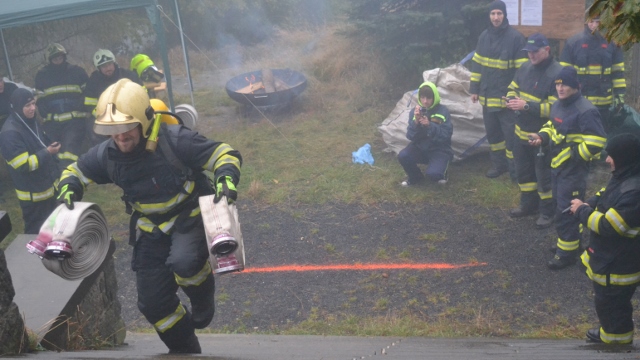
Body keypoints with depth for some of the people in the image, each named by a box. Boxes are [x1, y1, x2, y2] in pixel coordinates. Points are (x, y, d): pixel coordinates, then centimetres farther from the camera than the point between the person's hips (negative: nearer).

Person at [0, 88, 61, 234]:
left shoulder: (31, 121, 5)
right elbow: (23, 165, -27)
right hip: (33, 193, -9)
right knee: (36, 232, 5)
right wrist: (47, 153, -24)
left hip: (48, 185, 9)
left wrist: (52, 149, 5)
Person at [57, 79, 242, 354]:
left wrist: (226, 179, -41)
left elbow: (224, 154, -21)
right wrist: (67, 191, -12)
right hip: (150, 227, 5)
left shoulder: (174, 140, -26)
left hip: (189, 215, -5)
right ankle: (184, 349, 33)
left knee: (184, 261, -38)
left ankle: (202, 297, 0)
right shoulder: (106, 154, -10)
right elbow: (75, 172, 9)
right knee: (153, 302, 6)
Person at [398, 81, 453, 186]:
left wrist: (430, 125, -31)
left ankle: (441, 173, 10)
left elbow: (446, 136, -18)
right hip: (421, 148, 4)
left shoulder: (443, 111, -11)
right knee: (402, 156, -26)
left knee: (433, 174, -30)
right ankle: (415, 177, 5)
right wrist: (415, 122, -25)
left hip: (439, 150, -3)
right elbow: (411, 136, -8)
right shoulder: (415, 111, -2)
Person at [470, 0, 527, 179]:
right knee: (492, 132, 15)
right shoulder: (484, 36, 7)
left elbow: (522, 69, -10)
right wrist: (474, 89, 11)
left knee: (511, 135, -2)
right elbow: (477, 64, 13)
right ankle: (498, 164, 30)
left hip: (507, 97, -6)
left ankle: (515, 170, 11)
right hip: (487, 96, 6)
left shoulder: (516, 37, -11)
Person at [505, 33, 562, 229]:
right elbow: (513, 88, 16)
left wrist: (526, 105, -29)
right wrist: (511, 99, -8)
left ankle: (548, 211, 21)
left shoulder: (556, 74, -21)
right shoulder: (525, 67, 4)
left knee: (544, 175, 4)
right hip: (521, 132, 8)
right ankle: (528, 204, 38)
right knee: (524, 171, 20)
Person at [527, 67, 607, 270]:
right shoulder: (558, 105, 7)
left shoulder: (585, 111, -22)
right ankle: (571, 240, 39)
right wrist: (541, 137, 3)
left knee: (566, 211, -4)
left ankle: (567, 253, 8)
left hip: (574, 169, -9)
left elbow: (597, 142, -24)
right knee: (561, 205, 21)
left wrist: (573, 155, -23)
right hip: (557, 165, 9)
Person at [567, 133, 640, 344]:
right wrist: (589, 204, -2)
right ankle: (608, 332, 47)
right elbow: (605, 195, 18)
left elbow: (608, 225, -31)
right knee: (606, 299, 27)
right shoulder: (623, 177, 0)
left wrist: (581, 212, -17)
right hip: (608, 256, 10)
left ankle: (617, 342, 29)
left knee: (611, 304, 9)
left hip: (618, 263, -10)